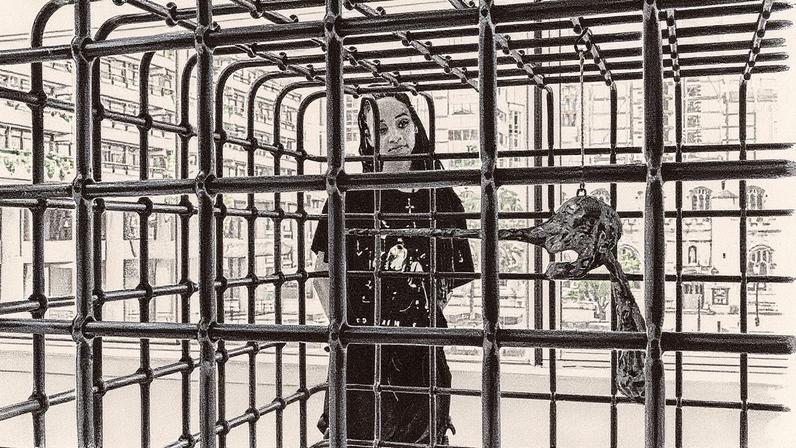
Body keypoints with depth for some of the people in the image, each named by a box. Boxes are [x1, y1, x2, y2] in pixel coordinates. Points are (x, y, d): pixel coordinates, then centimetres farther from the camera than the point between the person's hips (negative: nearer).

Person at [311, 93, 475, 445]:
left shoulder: (440, 198, 5)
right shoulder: (351, 195, -1)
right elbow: (322, 273, 6)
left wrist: (429, 315, 4)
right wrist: (344, 323, 0)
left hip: (420, 351, 2)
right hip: (360, 351, -2)